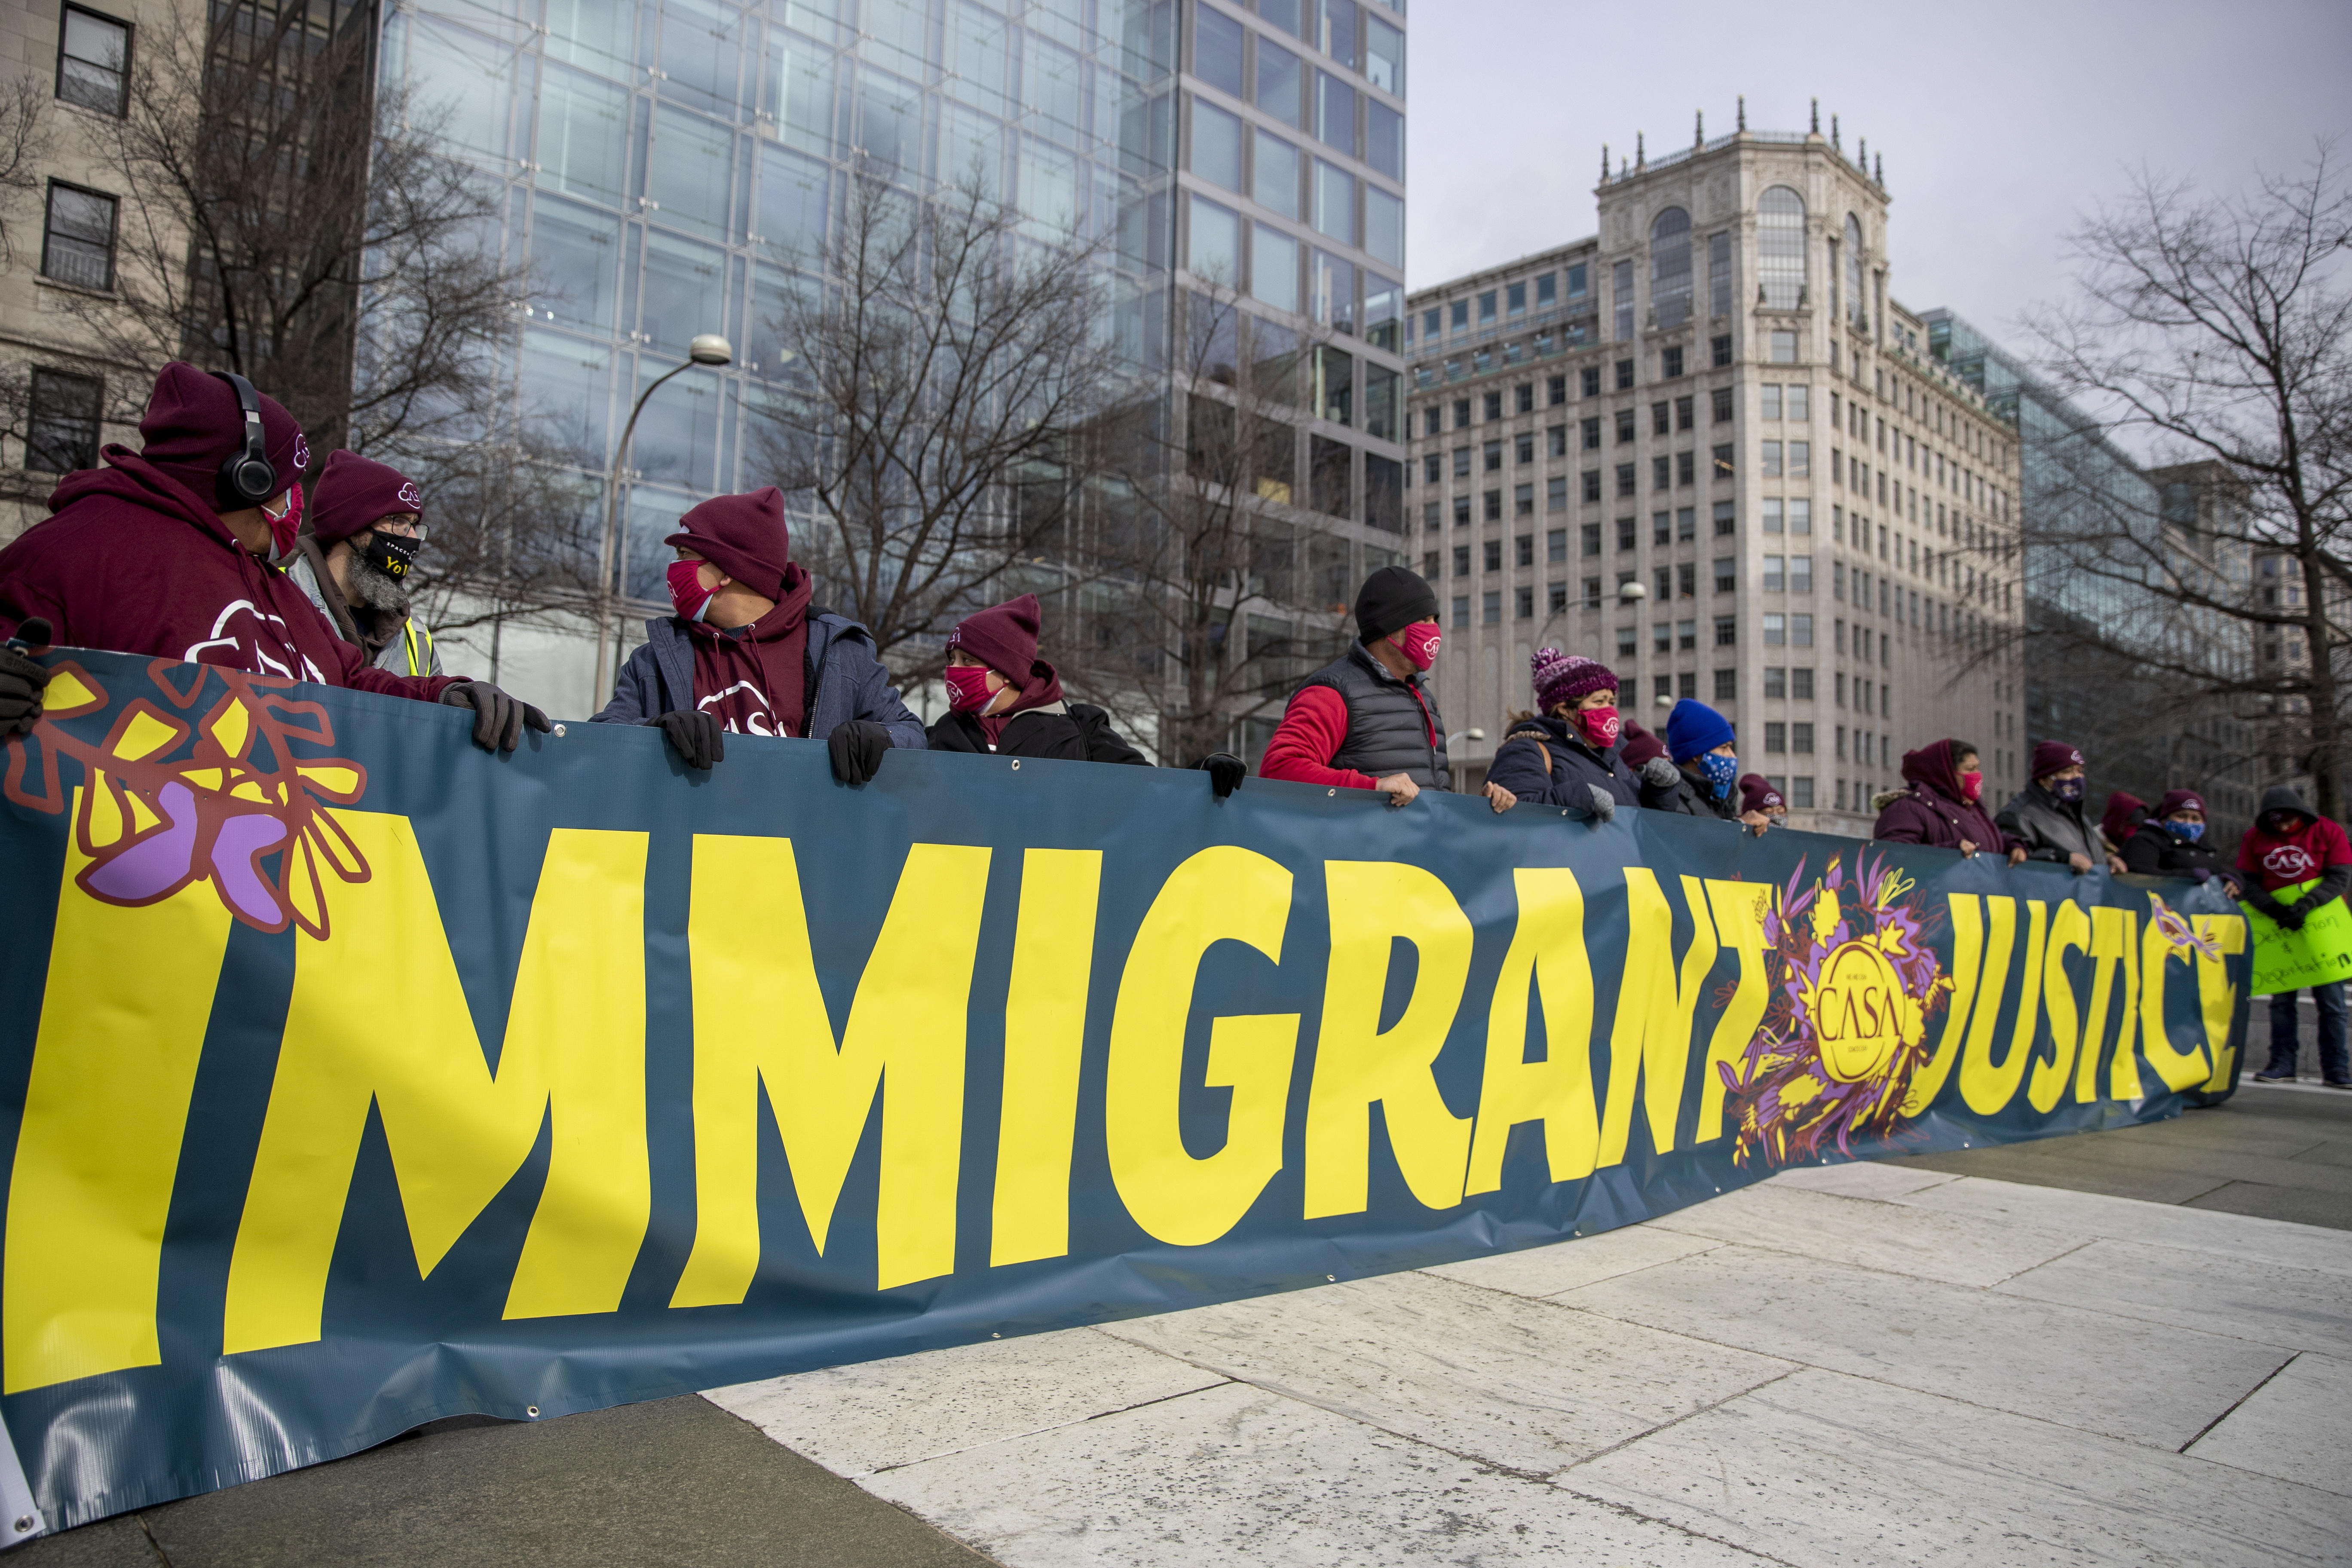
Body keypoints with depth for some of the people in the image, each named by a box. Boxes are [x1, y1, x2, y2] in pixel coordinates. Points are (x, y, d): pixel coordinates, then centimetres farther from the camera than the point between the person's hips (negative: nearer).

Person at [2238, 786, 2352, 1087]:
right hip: (2277, 927, 2)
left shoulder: (2327, 832, -3)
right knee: (2281, 998, 3)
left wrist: (2305, 906, -22)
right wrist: (2275, 909, -18)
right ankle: (2282, 1063, 7)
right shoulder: (2254, 838, 2)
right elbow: (2249, 883, 0)